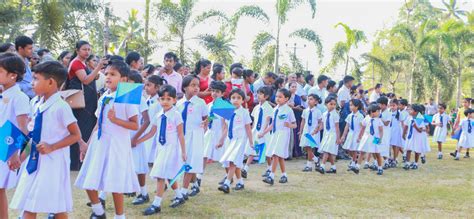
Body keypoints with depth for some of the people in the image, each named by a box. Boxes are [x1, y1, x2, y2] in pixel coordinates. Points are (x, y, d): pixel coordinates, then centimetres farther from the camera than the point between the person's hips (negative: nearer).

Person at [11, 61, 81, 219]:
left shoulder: (61, 107, -15)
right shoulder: (37, 105, 8)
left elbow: (76, 135, -13)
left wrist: (52, 147, -19)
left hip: (53, 162, -7)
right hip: (35, 160, 8)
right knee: (28, 206, 9)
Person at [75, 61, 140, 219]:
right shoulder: (103, 98, 10)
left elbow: (135, 125, -11)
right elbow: (98, 124, 16)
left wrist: (115, 119, -22)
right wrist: (87, 144, 16)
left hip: (117, 145, -6)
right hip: (99, 143, 7)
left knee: (115, 184, -1)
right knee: (89, 181, 8)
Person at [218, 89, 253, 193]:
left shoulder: (244, 112, -6)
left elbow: (248, 128, -3)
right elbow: (227, 127, 13)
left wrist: (251, 142, -3)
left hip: (240, 139, -6)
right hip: (231, 139, 6)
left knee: (233, 162, -15)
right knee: (235, 163, 14)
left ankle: (227, 184, -19)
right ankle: (240, 181, 29)